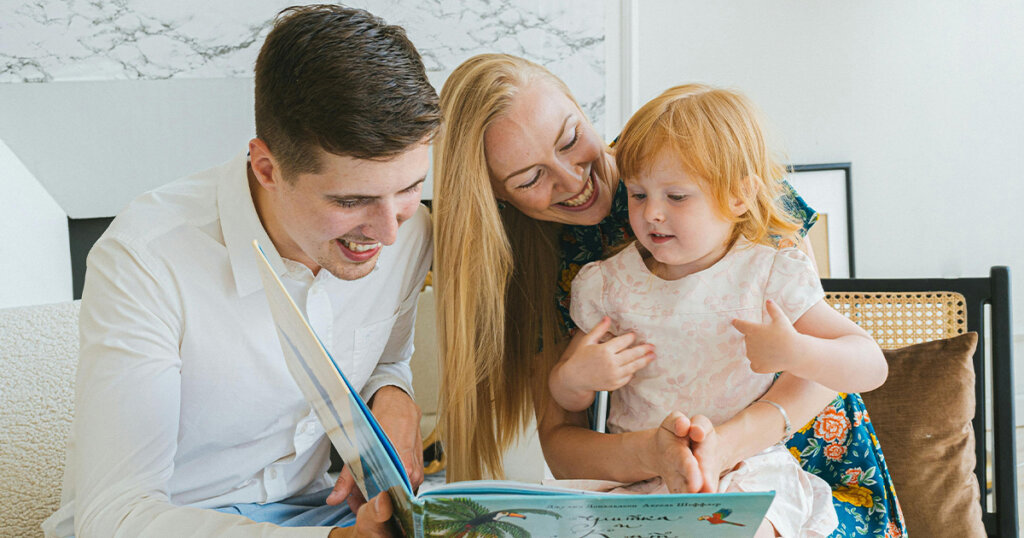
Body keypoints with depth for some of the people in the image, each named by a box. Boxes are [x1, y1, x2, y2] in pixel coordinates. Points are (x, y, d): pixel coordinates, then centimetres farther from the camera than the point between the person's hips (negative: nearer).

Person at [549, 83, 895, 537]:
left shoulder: (770, 275, -3)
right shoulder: (609, 284, 4)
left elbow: (872, 367, -6)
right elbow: (569, 402, 12)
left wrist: (795, 352, -24)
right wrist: (575, 376, -12)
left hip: (750, 471, -2)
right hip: (637, 478, 2)